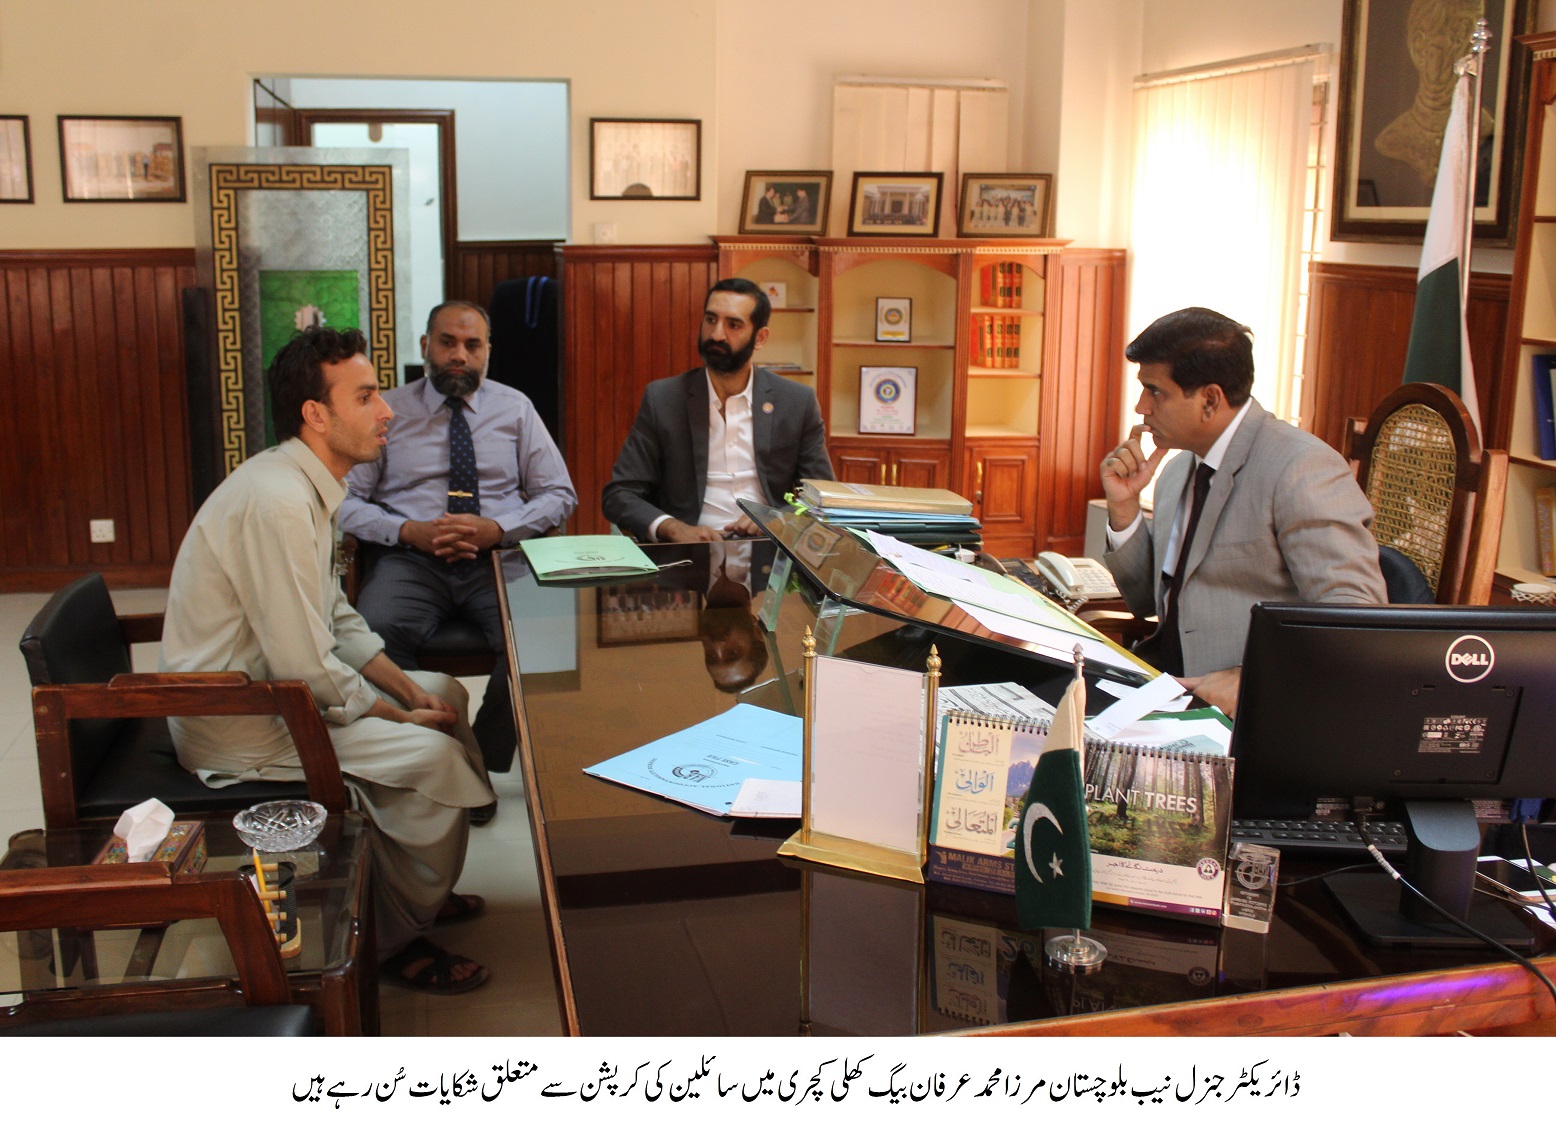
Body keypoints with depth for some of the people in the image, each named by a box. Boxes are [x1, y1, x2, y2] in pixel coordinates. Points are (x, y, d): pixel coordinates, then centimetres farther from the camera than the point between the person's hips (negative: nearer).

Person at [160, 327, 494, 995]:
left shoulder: (305, 487, 6)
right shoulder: (277, 501, -27)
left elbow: (337, 620, 14)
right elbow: (306, 670, -28)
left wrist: (410, 690, 3)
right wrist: (403, 716, -13)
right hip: (236, 728, -11)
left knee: (442, 693, 14)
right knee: (431, 754, -18)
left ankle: (414, 889, 25)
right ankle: (395, 938, 3)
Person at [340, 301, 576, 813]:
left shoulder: (515, 408, 15)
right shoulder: (388, 410, 12)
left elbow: (560, 494, 10)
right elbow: (345, 500, 7)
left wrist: (496, 528, -8)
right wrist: (409, 531, -11)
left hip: (498, 556, 1)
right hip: (411, 559, 0)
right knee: (374, 632, -34)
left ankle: (483, 765, -12)